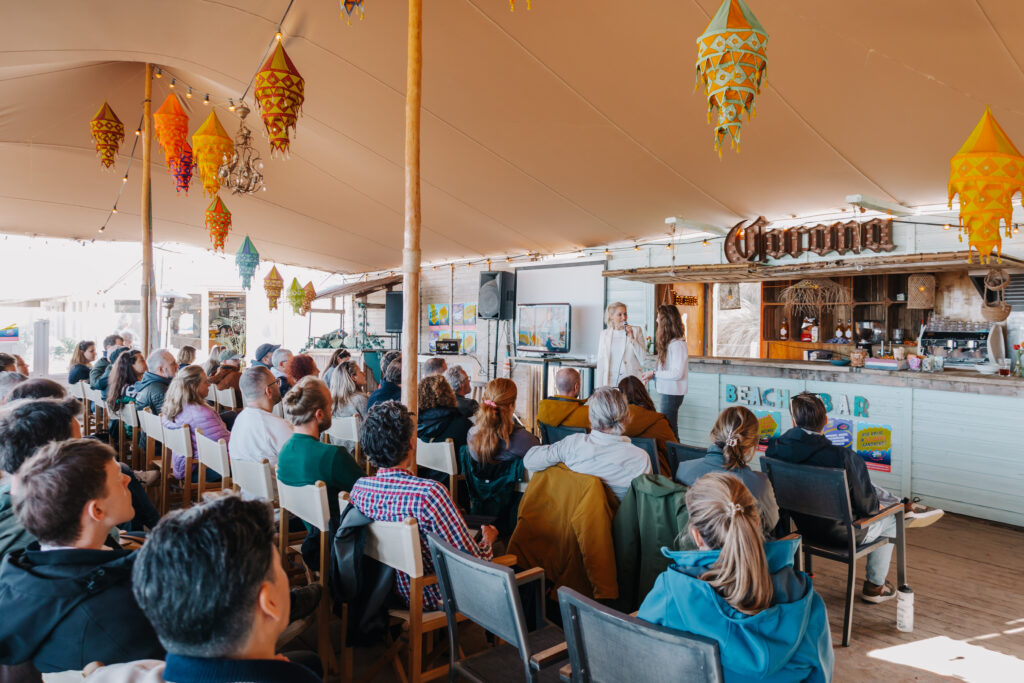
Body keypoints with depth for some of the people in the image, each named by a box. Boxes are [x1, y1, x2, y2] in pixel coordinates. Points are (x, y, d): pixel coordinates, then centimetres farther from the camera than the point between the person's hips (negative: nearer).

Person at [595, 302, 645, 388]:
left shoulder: (636, 331, 4)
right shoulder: (604, 334, 10)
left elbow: (643, 359, -2)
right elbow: (601, 363, 11)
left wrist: (632, 338, -9)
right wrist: (599, 388, 6)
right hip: (610, 382, 1)